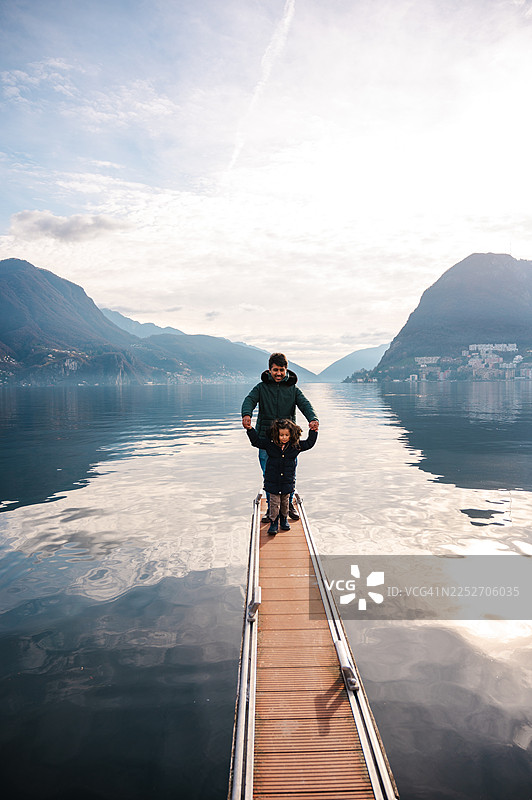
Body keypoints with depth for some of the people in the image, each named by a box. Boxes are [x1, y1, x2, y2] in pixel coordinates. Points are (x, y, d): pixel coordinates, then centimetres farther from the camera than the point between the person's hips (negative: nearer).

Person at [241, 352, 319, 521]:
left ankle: (289, 504, 26)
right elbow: (249, 400, -8)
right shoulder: (261, 387, 9)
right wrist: (247, 414, -32)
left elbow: (305, 405, -5)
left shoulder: (293, 389, 11)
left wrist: (313, 419, -27)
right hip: (265, 438, 0)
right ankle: (271, 508, 17)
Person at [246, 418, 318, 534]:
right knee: (274, 503, 2)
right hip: (273, 481, -1)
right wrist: (250, 429, -12)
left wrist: (313, 431, -2)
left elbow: (309, 443, 6)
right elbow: (256, 441, -3)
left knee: (285, 502, 16)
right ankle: (273, 521, 20)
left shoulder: (296, 445, -3)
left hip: (288, 482, 2)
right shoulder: (270, 444, -7)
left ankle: (284, 519, 38)